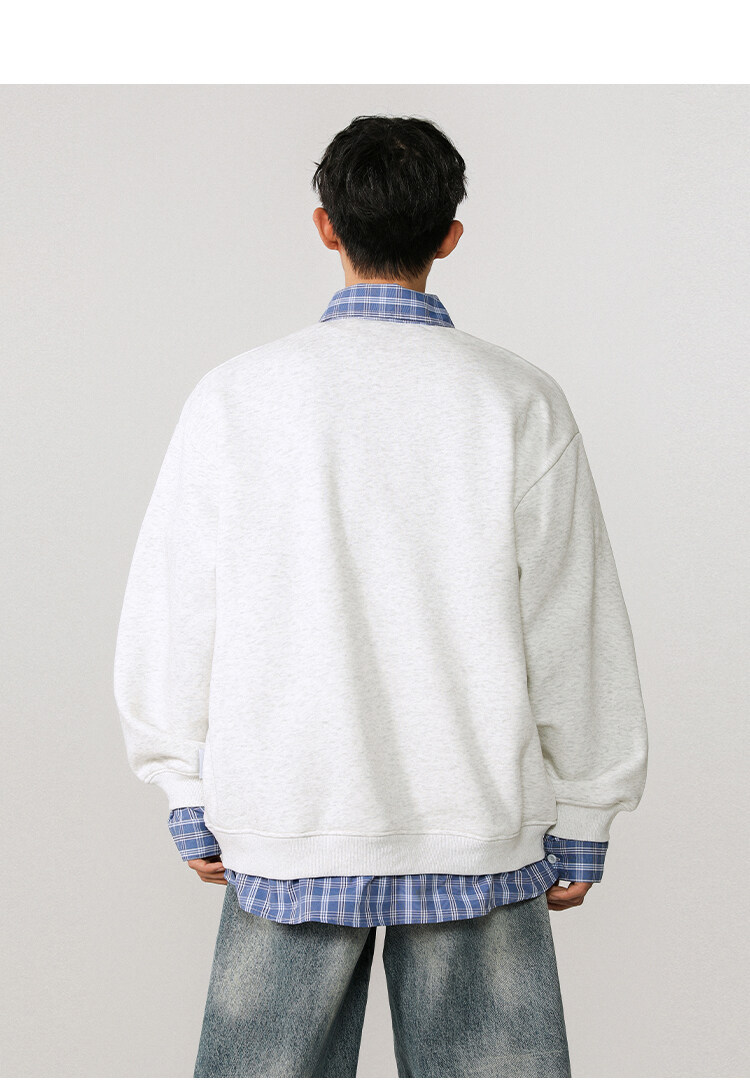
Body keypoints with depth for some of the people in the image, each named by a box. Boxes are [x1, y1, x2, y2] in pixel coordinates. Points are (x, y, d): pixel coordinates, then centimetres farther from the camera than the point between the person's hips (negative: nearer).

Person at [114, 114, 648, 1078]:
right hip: (479, 834, 0)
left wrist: (189, 796, 12)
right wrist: (581, 823, 8)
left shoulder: (235, 397, -4)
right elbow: (575, 636, -2)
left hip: (286, 831, 1)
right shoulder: (520, 403, -5)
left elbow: (169, 618, 1)